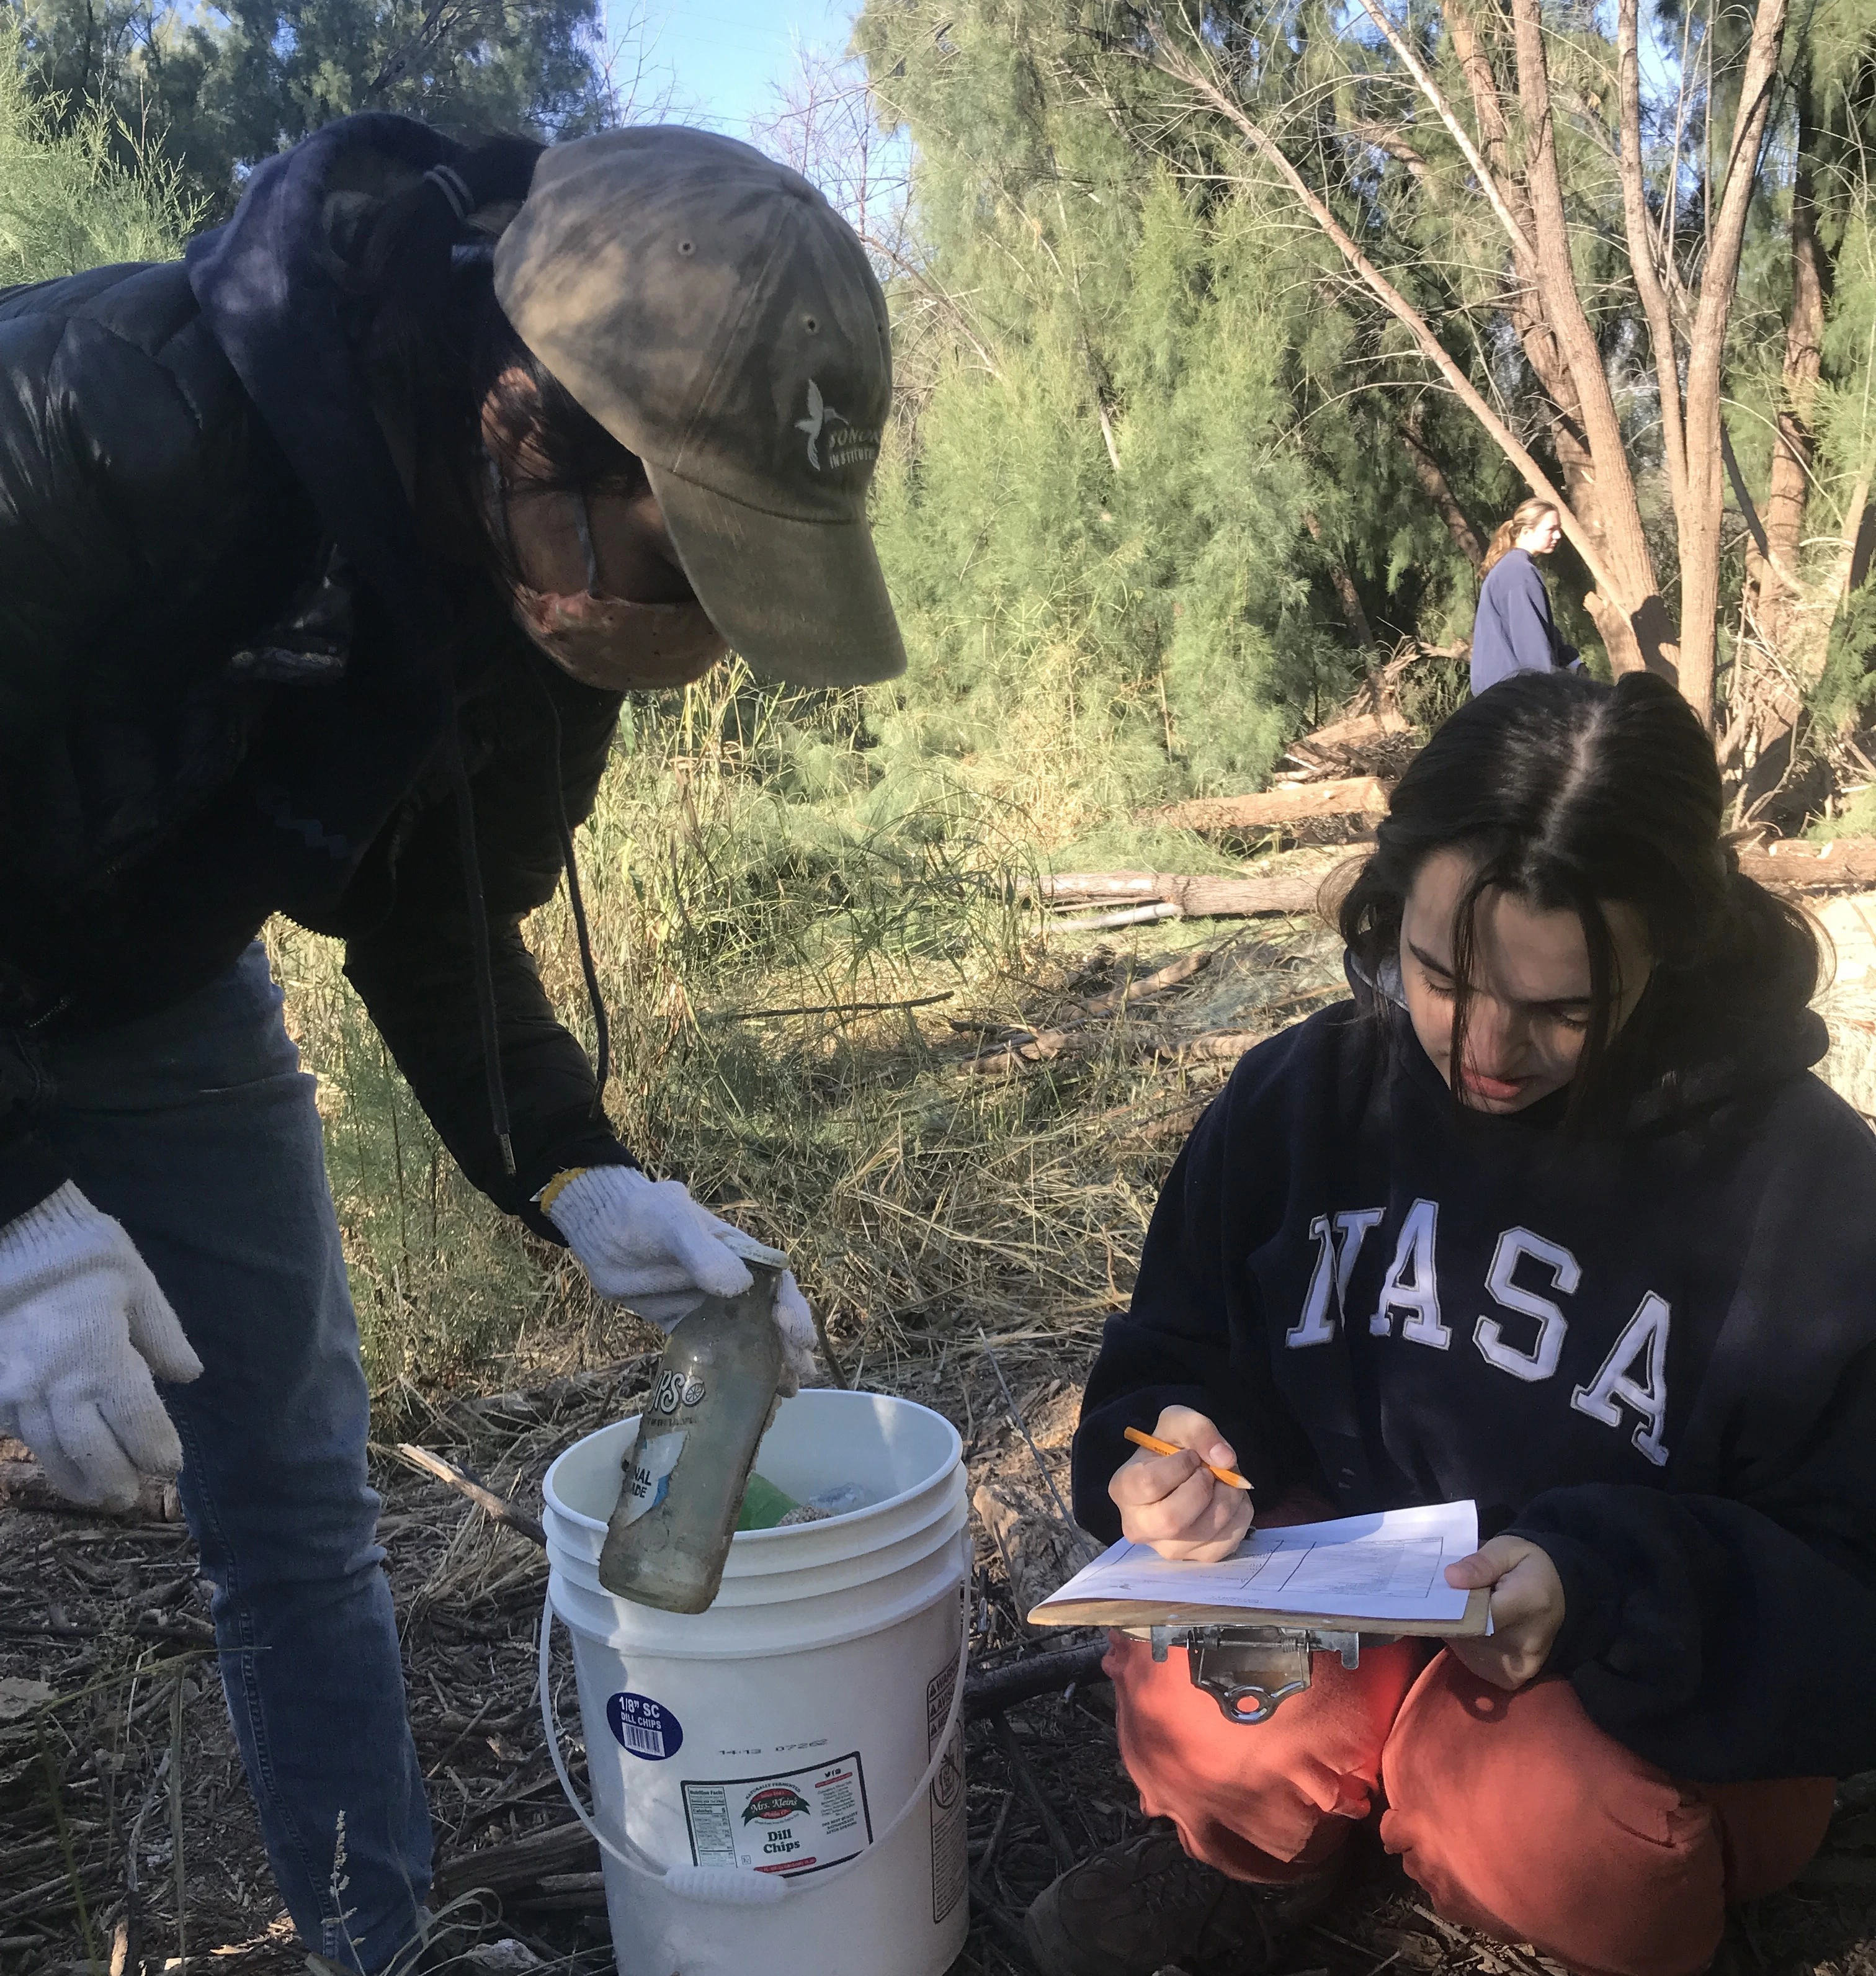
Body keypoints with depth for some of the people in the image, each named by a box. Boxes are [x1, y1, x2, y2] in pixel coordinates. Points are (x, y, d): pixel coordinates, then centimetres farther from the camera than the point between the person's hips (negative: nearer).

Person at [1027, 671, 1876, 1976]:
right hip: (1335, 1599, 2)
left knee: (1564, 1841, -33)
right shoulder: (1303, 1095, -8)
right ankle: (1282, 1836, 5)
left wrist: (1606, 1587, -32)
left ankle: (1320, 1798, 1)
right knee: (1190, 1705, -29)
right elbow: (1176, 1367, 2)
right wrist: (1166, 1456, -22)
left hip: (1665, 1691, -1)